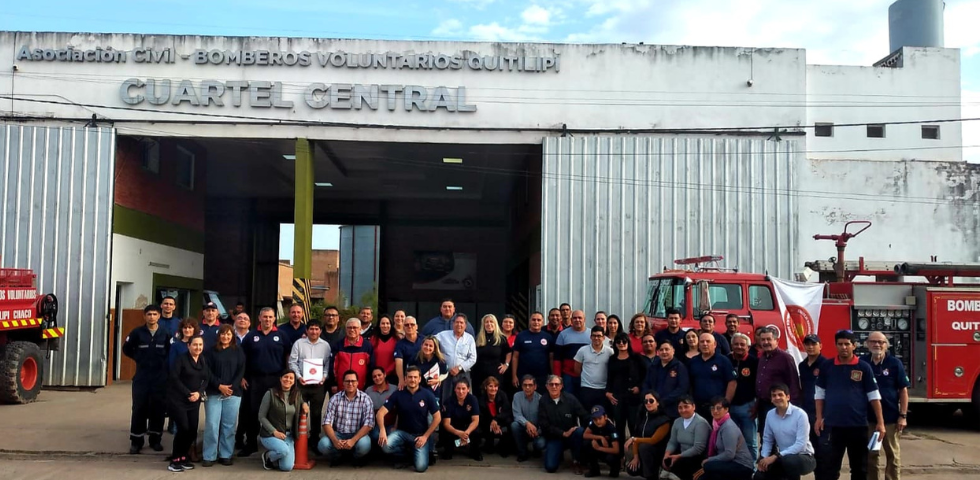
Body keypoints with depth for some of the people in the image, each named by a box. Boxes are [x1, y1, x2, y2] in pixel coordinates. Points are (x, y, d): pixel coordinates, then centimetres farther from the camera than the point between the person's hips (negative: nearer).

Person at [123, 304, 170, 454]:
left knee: (157, 408, 5)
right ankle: (136, 440, 9)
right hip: (141, 376, 0)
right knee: (139, 407, 0)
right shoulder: (137, 332, -3)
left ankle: (155, 439, 16)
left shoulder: (165, 333, -2)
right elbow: (126, 349, 9)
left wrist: (163, 362, 0)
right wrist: (139, 359, 5)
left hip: (160, 377, 0)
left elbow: (171, 351, 9)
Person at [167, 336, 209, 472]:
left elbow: (207, 379, 8)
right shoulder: (181, 359, -8)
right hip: (177, 400, -6)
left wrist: (199, 392, -10)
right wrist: (188, 393, -15)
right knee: (184, 428, -14)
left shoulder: (204, 361, 10)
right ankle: (175, 460, 0)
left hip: (194, 401, 6)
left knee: (193, 430, 1)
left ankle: (183, 458, 18)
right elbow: (174, 378, -14)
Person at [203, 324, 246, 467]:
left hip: (233, 392, 1)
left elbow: (241, 371, 3)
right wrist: (219, 386, -13)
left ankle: (225, 455, 9)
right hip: (214, 392, -1)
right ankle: (209, 456, 1)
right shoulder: (211, 351, 6)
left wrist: (232, 387, -10)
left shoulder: (238, 351, 9)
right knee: (212, 424, -6)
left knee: (228, 425, 2)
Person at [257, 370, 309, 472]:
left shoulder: (297, 394, 4)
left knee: (287, 467, -12)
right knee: (284, 450, -34)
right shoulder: (270, 393, -10)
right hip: (270, 434, -4)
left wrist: (304, 404, 0)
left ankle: (275, 457, 22)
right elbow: (261, 417, -7)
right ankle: (267, 456, 1)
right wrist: (274, 432, -15)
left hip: (289, 435, 4)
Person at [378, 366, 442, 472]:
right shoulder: (398, 394, -4)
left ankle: (416, 453, 16)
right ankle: (409, 454, 3)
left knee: (421, 466, -22)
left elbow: (437, 418, -4)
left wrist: (425, 436, -10)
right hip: (402, 432, 2)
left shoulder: (427, 394, -7)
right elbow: (381, 413, -9)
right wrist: (382, 430, -29)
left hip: (420, 435, -2)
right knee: (385, 446, -29)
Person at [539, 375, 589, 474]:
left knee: (580, 431, -33)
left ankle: (575, 461, -9)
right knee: (550, 467, -19)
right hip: (554, 437, 0)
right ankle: (559, 453, 20)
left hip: (571, 435, 0)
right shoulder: (543, 402, -5)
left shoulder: (571, 399, -7)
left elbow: (585, 417, -5)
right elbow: (544, 425, -9)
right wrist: (563, 433, -17)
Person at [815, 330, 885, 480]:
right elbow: (820, 393, 7)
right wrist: (819, 418, -1)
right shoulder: (827, 367, 3)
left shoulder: (864, 367, -1)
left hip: (858, 425, -1)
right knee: (830, 465, 5)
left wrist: (880, 422, -3)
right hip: (833, 424, 1)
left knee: (859, 466, 10)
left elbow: (874, 396, 0)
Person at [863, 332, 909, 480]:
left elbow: (903, 390, -2)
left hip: (890, 417, -2)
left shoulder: (895, 363, -4)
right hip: (868, 417, 2)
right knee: (870, 454, 11)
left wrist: (902, 416, -7)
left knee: (892, 454, 10)